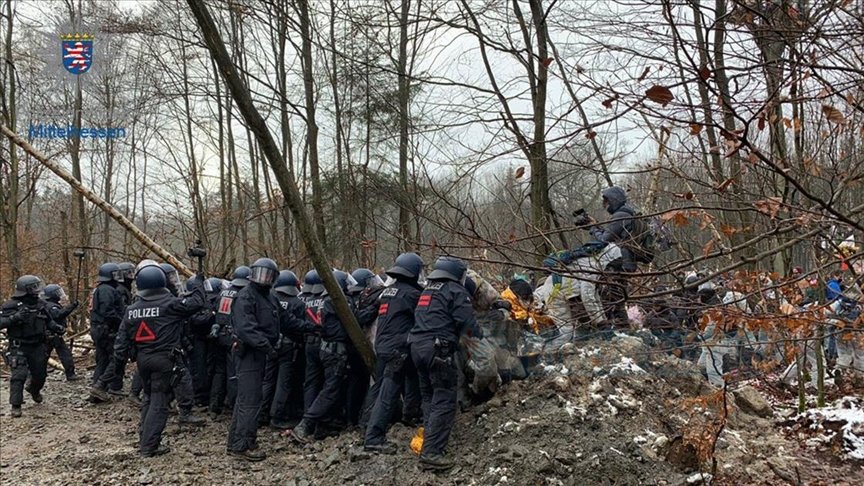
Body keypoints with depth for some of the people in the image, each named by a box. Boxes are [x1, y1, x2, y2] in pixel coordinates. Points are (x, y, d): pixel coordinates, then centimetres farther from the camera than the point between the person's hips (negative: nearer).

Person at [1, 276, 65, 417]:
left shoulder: (41, 304, 2)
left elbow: (48, 321, 14)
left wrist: (57, 327, -5)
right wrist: (15, 317, -34)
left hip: (38, 346, 5)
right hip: (19, 347, -5)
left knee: (40, 374, 14)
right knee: (19, 375, -13)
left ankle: (34, 390, 46)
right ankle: (15, 405, -1)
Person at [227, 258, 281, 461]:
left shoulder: (269, 298, 15)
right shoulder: (245, 297, -15)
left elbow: (274, 325, 27)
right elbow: (246, 329, -26)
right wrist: (267, 346, -29)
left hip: (260, 353, 10)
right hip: (248, 353, -10)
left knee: (245, 398, 16)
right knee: (250, 400, -10)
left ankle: (236, 442, 26)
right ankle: (242, 446, -5)